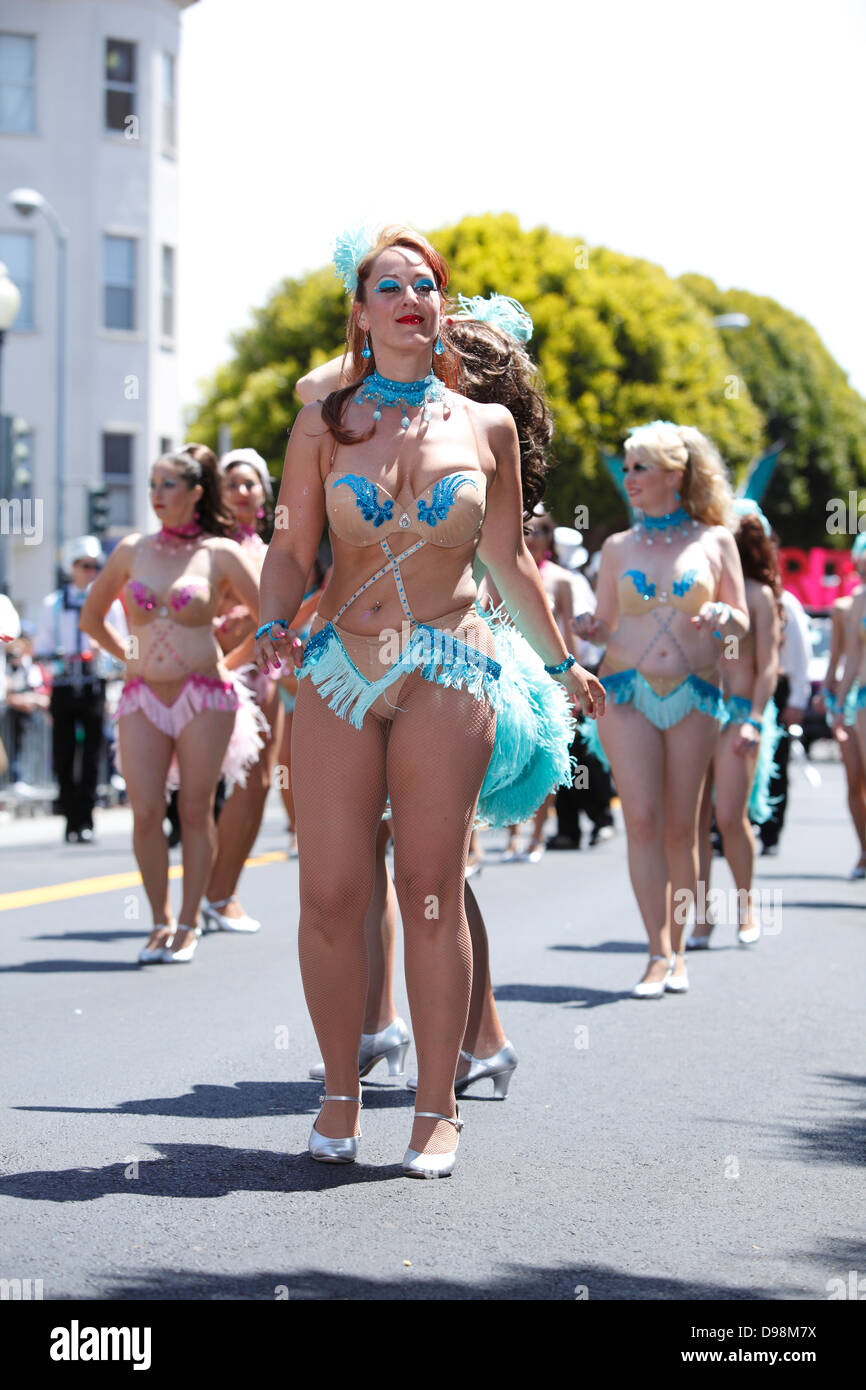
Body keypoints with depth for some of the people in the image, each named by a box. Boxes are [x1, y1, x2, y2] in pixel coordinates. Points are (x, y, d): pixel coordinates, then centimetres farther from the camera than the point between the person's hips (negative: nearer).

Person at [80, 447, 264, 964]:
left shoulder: (220, 553, 0)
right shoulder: (132, 550, 9)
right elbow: (92, 617, 22)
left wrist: (228, 663, 5)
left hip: (203, 696, -3)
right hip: (143, 698, 3)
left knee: (196, 812, 1)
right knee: (145, 814, -5)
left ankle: (189, 924, 11)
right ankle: (160, 923, 8)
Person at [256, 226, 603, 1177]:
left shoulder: (486, 426, 8)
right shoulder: (324, 425, 7)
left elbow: (510, 559, 17)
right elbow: (292, 549, 8)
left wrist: (561, 663, 23)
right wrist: (274, 626, -11)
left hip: (446, 675, 0)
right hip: (337, 670, 1)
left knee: (431, 896, -2)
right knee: (330, 897, -4)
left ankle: (436, 1108, 7)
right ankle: (339, 1093, 13)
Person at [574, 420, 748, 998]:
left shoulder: (715, 540, 6)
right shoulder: (619, 547, 10)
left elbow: (742, 623, 8)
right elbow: (607, 625, 14)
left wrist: (721, 618, -14)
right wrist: (589, 629, -8)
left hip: (694, 697, -1)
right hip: (630, 693, 1)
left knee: (680, 828, 1)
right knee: (642, 820, -11)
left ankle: (677, 949, 13)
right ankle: (660, 955, -11)